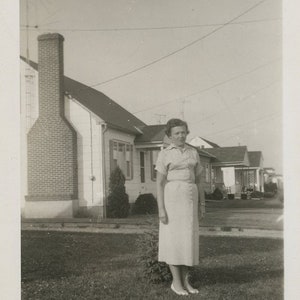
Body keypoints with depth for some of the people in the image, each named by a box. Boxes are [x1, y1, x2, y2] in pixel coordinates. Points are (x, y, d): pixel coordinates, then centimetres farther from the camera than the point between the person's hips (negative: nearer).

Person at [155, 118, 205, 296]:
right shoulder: (164, 154, -2)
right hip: (172, 198, -4)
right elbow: (159, 183, -6)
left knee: (188, 239, 4)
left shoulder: (193, 153, 11)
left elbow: (198, 180, 14)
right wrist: (161, 209, -13)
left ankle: (185, 281, 12)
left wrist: (202, 204, 9)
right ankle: (176, 282, 6)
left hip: (189, 199, 5)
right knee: (174, 239, -5)